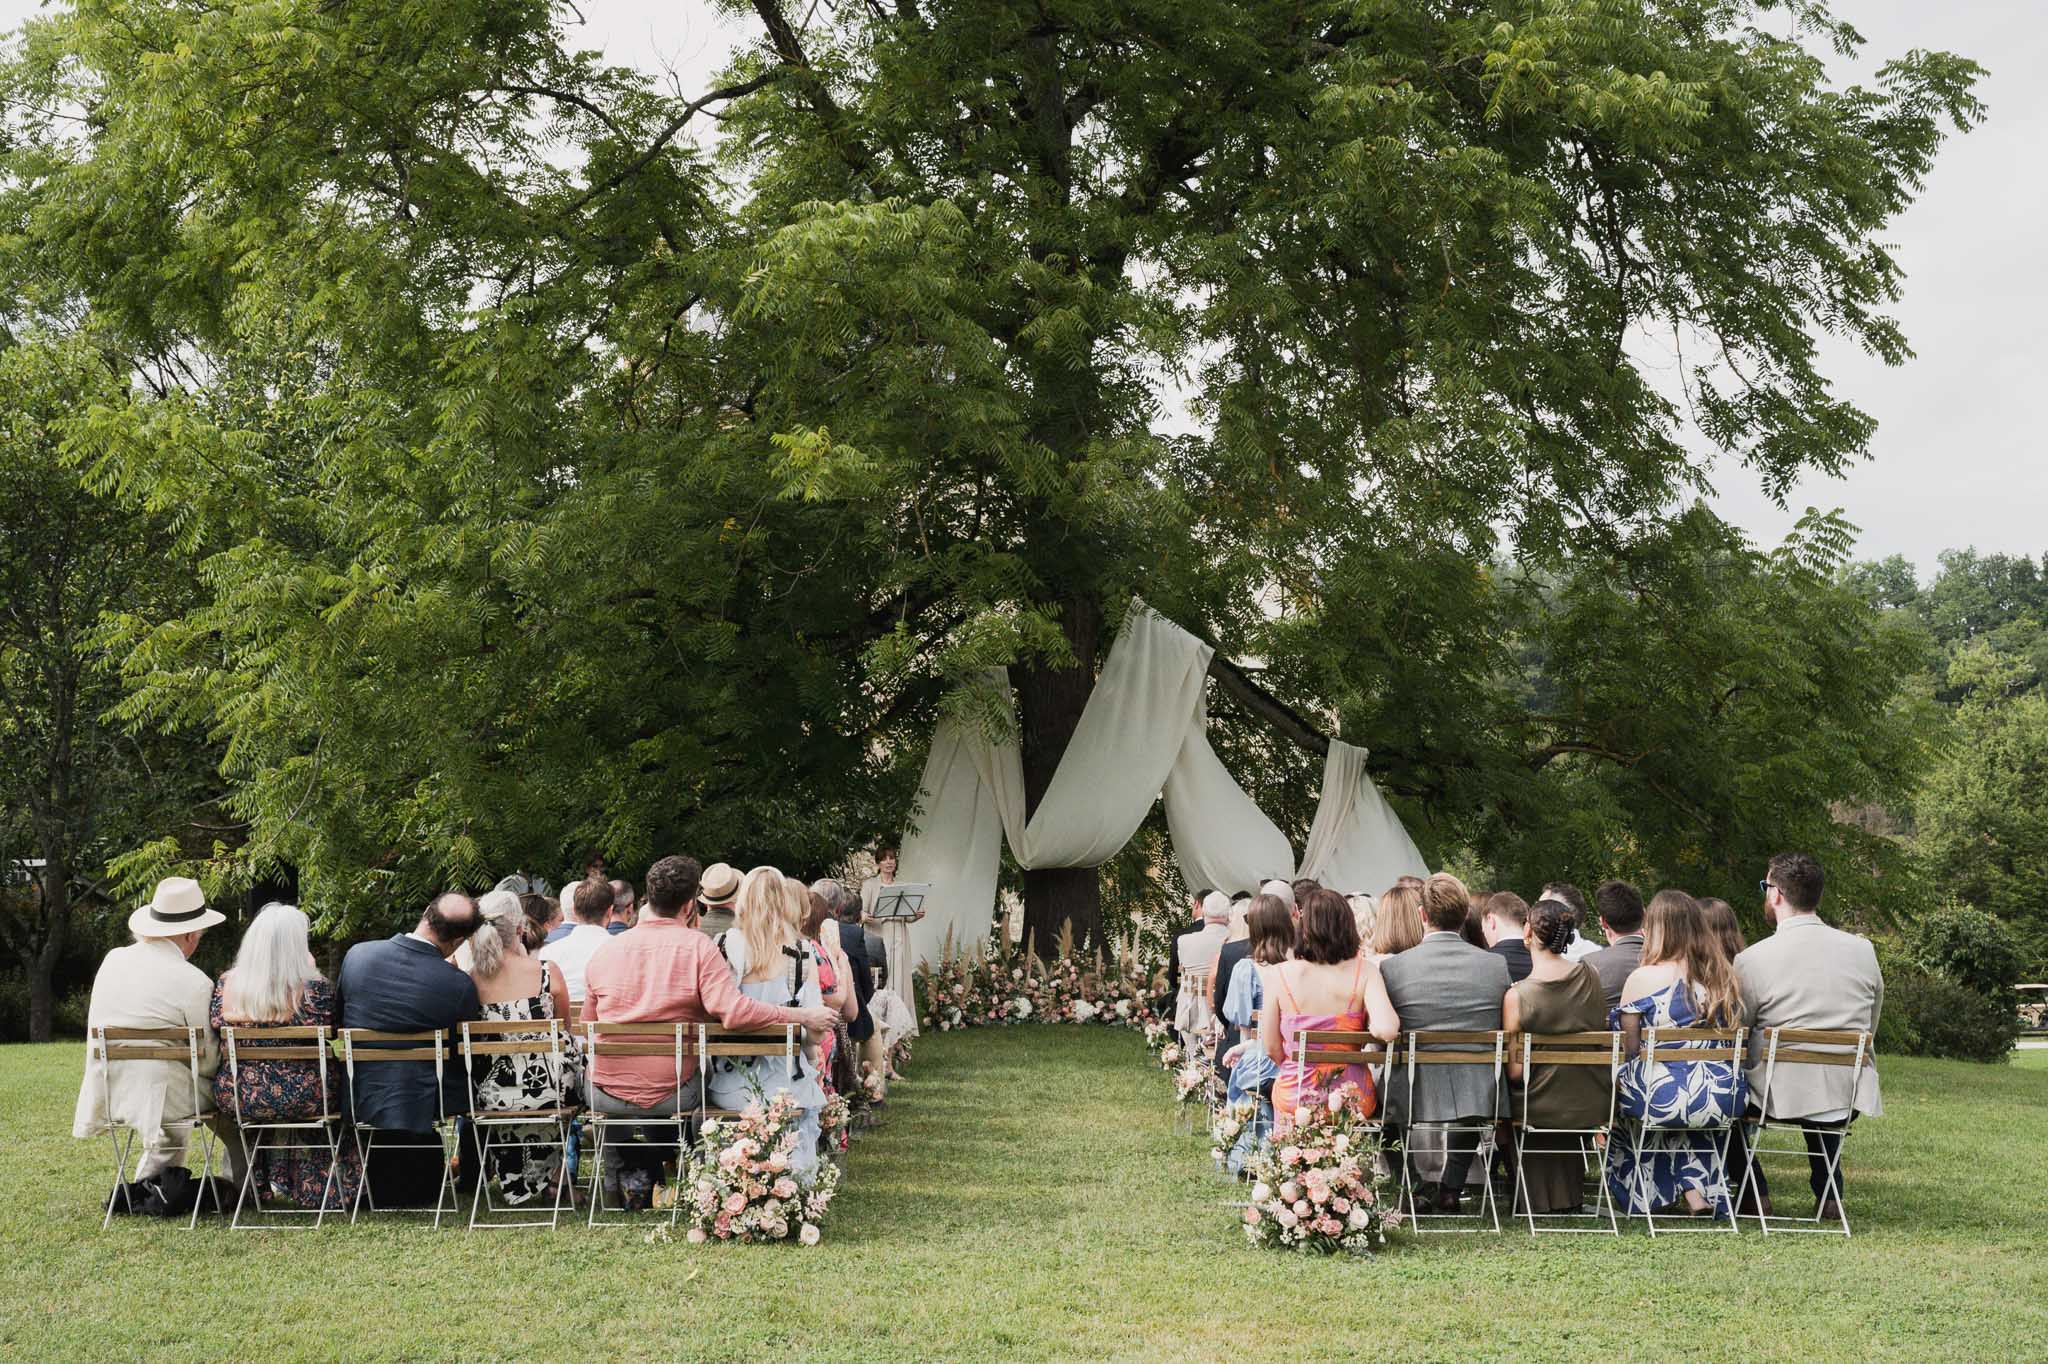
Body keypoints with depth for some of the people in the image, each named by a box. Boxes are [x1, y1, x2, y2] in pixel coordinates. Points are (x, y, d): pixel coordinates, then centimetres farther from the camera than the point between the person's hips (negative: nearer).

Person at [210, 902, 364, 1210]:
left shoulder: (227, 984, -3)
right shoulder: (316, 988, -15)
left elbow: (214, 1036, 8)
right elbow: (333, 1041, -4)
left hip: (237, 1097, 4)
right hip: (299, 1099, -4)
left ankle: (274, 1179, 39)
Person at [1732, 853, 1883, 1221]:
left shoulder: (1751, 959, -12)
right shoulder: (1862, 950, 1)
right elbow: (1870, 1029, 13)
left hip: (1781, 1094, -4)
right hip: (1849, 1099, 4)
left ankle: (1754, 1192, 23)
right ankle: (1828, 1194, 32)